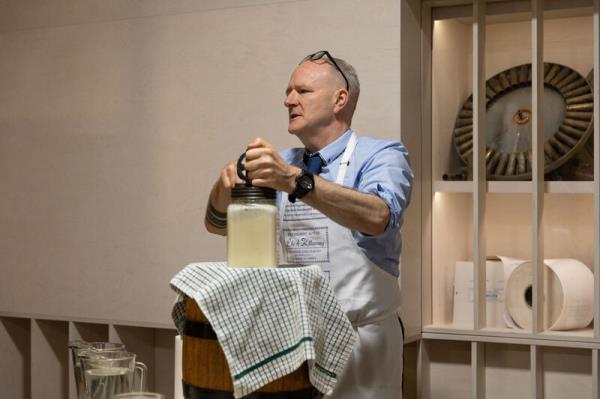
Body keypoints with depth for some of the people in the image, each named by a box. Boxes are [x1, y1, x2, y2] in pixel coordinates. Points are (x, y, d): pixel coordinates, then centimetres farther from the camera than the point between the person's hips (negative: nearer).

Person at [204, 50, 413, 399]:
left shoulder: (382, 157, -8)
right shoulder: (281, 164, 10)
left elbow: (377, 218, -29)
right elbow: (218, 223, 8)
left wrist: (295, 180, -39)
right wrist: (226, 184, -13)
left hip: (360, 340, -5)